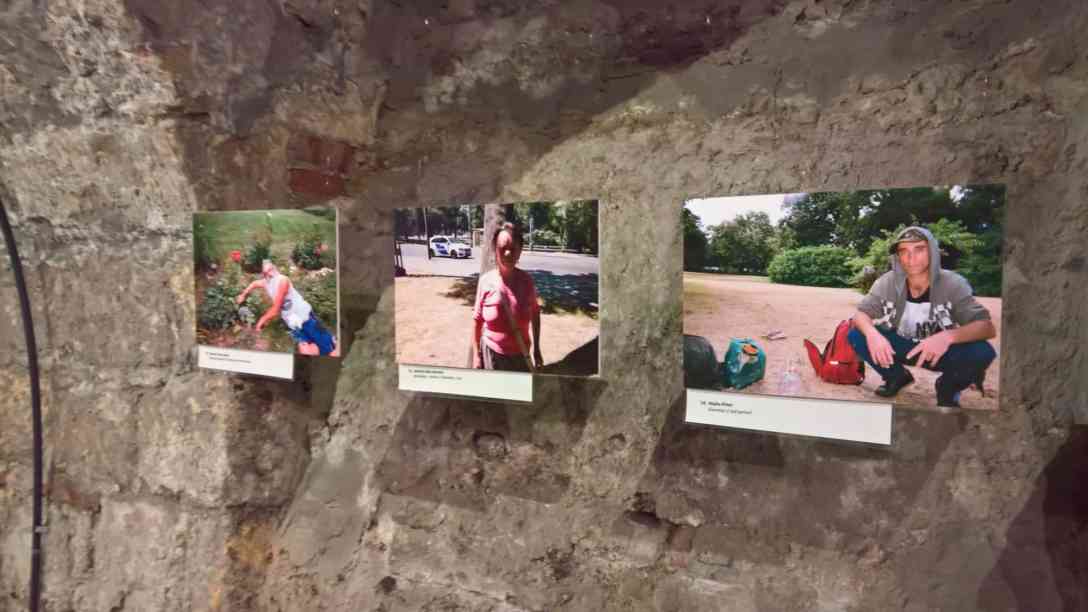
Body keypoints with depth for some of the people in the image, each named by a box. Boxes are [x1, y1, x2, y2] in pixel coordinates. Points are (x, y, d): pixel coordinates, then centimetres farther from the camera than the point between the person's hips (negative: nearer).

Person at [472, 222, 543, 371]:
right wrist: (476, 355, -1)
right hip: (492, 353, -1)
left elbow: (535, 314, 7)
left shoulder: (527, 280, -7)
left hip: (520, 354, 1)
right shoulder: (486, 281, -11)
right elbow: (477, 321, -3)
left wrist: (536, 349, 9)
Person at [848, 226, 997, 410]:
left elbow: (988, 327, -27)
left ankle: (948, 388, 3)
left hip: (940, 351, -1)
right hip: (900, 347, 2)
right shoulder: (887, 282, -16)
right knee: (856, 335, -23)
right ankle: (897, 376, 6)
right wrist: (871, 333, -40)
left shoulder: (953, 284, -21)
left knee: (982, 352, -32)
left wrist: (949, 336, -48)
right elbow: (861, 314, -15)